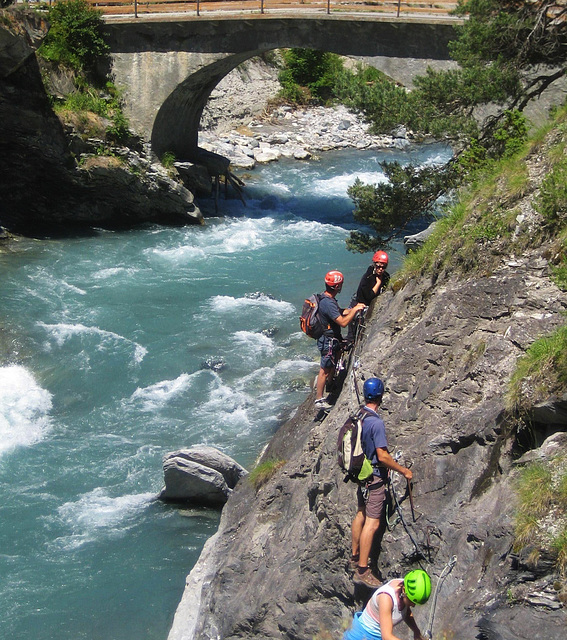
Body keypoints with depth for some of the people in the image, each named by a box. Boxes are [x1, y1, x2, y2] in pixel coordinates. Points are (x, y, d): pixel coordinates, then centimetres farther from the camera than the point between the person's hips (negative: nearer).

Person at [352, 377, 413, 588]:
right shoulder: (376, 422, -24)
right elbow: (382, 456, -24)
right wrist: (404, 471, -12)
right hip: (375, 476, -9)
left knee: (361, 514, 21)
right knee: (372, 522, -6)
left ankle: (355, 555, 35)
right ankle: (362, 570, -5)